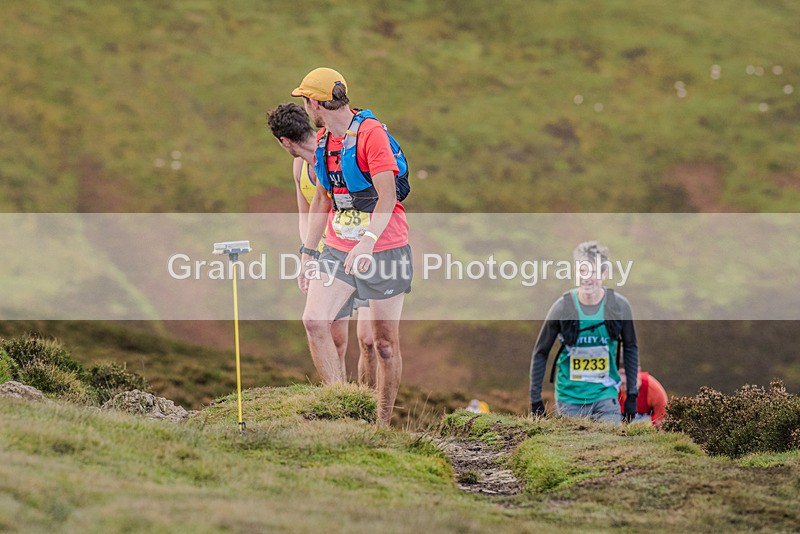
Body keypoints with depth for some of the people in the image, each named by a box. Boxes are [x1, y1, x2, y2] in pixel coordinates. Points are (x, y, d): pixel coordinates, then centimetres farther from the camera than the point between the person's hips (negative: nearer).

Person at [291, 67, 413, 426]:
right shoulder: (322, 141, 11)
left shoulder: (371, 133, -14)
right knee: (314, 321, -14)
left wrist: (368, 241, -34)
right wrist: (307, 253, 17)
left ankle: (383, 424, 11)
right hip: (338, 249, 7)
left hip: (384, 248, -7)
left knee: (385, 342, 0)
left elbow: (387, 196, -21)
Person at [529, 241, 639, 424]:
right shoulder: (562, 307, -7)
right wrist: (535, 399, 0)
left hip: (606, 395, 1)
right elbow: (540, 353, 1)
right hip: (569, 399, 0)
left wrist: (632, 394, 7)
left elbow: (630, 348, 10)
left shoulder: (619, 306, -4)